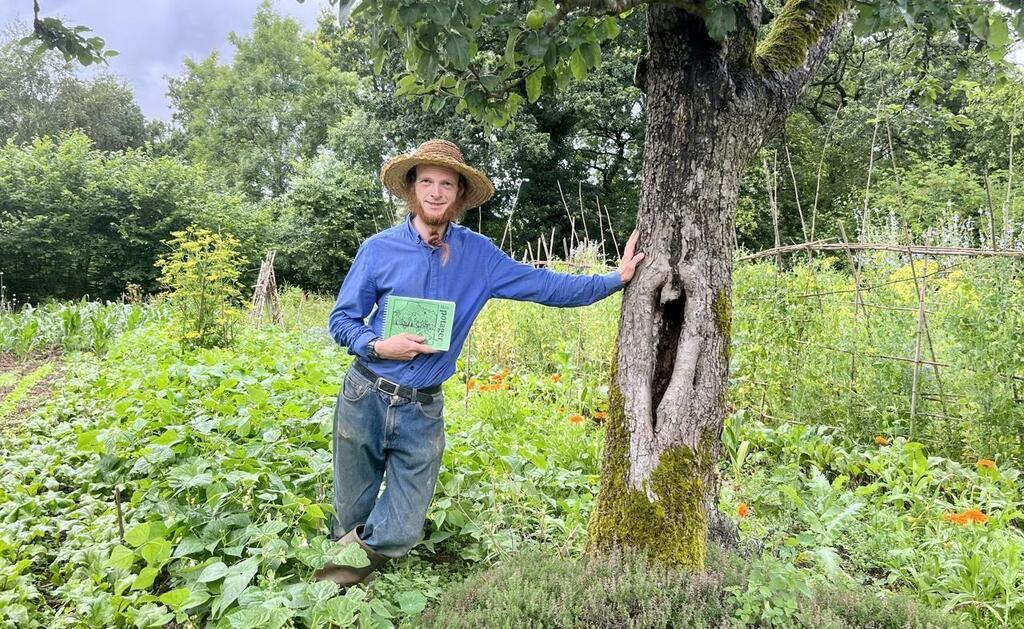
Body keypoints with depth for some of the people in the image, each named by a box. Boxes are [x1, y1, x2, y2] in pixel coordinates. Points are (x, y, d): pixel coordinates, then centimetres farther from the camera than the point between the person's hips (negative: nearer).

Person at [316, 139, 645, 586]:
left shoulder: (478, 254, 2)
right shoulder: (379, 249, -3)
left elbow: (548, 287, 3)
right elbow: (340, 320, 3)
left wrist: (616, 278, -1)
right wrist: (378, 347, -15)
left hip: (423, 411, 1)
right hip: (365, 398, -1)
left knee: (398, 535, 2)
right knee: (350, 522, 12)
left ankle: (342, 573, 35)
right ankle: (328, 597, 44)